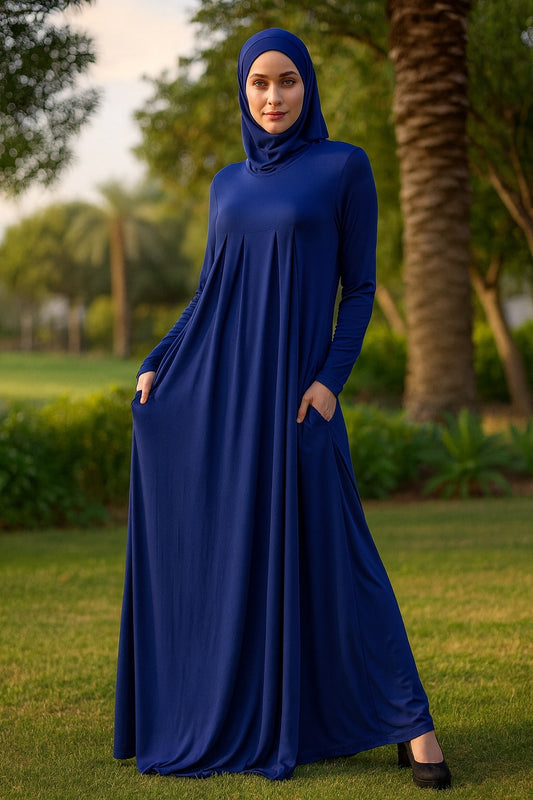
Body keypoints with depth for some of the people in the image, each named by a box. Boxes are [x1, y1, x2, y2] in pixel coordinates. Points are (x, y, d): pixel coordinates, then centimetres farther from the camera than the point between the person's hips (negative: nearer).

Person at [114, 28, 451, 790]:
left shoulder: (345, 166, 1)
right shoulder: (228, 183, 14)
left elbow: (360, 285, -1)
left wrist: (330, 380, -13)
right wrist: (157, 363, 4)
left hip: (292, 382, -5)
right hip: (213, 385, 5)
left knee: (328, 553, -7)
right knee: (219, 547, 6)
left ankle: (410, 721, 2)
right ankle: (224, 714, 18)